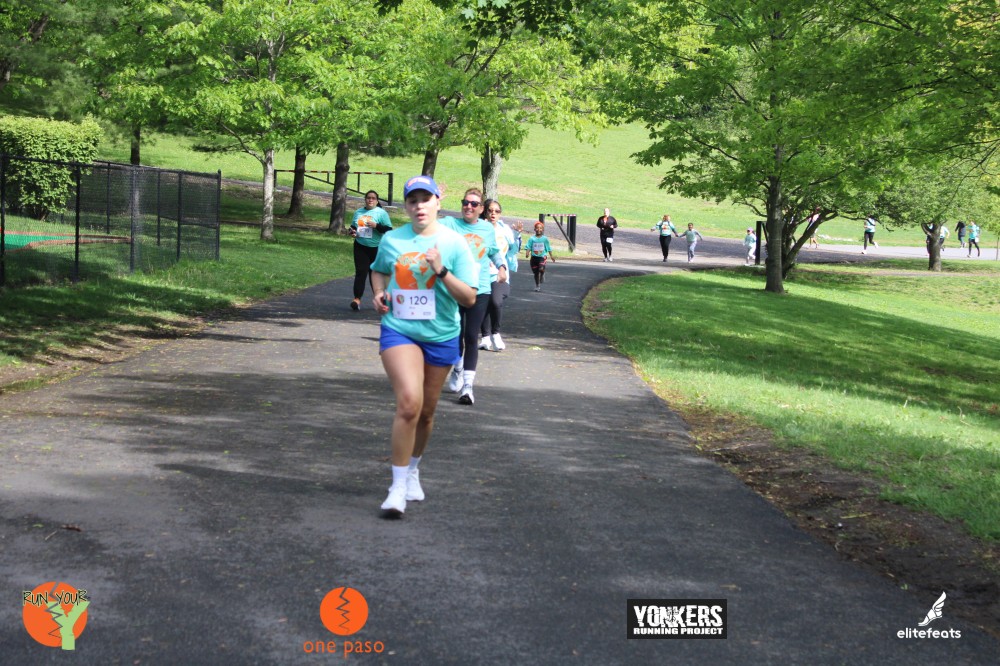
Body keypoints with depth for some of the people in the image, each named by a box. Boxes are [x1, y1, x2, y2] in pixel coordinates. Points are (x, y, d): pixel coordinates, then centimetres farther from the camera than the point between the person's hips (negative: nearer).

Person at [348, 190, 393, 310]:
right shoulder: (359, 212, 11)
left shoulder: (381, 213, -3)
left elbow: (389, 230, -9)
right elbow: (353, 226, 22)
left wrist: (376, 226, -22)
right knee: (360, 272, -8)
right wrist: (352, 231, -1)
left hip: (376, 248, -3)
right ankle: (357, 299, -15)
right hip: (360, 247, 3)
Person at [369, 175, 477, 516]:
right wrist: (378, 292, 3)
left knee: (426, 411, 13)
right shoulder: (391, 240, 1)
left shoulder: (454, 243, -5)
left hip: (441, 337, 1)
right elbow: (378, 270, 23)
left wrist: (441, 271, -22)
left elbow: (469, 298, -9)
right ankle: (398, 487, -13)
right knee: (409, 402, -21)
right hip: (398, 331, -1)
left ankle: (412, 471, 40)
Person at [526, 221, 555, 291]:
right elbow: (528, 247, -5)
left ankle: (542, 275, 13)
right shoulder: (532, 239, -2)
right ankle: (537, 286, 26)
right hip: (534, 257, 2)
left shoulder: (545, 239, 0)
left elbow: (548, 248, 8)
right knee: (536, 272, 9)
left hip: (542, 257, -2)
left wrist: (551, 256, 10)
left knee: (541, 269, -24)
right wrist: (527, 253, -23)